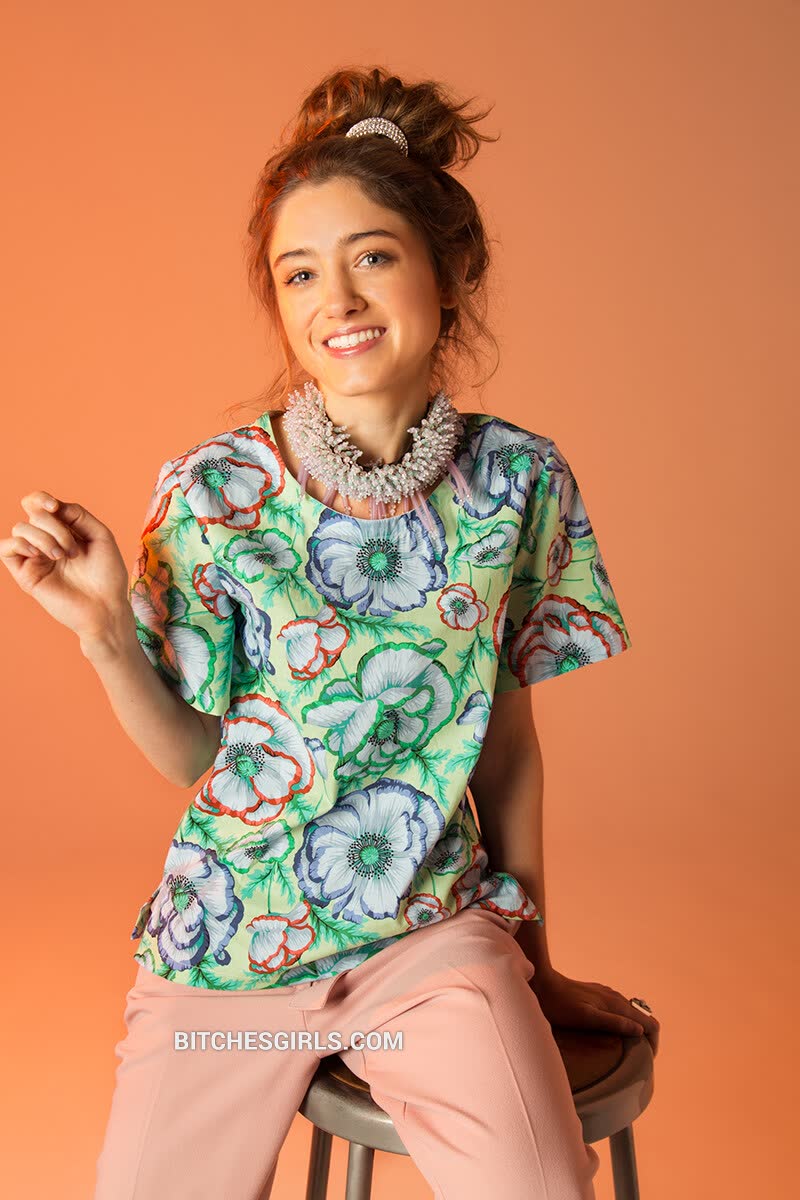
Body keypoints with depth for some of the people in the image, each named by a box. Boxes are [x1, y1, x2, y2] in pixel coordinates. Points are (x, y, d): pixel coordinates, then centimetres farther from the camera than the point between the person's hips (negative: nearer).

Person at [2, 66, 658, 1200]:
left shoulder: (517, 479, -7)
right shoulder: (212, 493, -11)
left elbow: (507, 728, 2)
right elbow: (193, 754, -3)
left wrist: (535, 961, 9)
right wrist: (105, 631, -22)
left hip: (434, 932, 1)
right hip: (235, 933, 0)